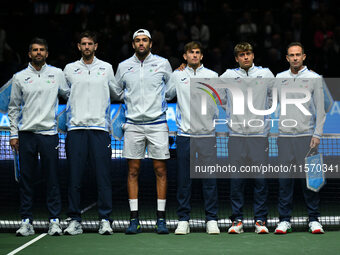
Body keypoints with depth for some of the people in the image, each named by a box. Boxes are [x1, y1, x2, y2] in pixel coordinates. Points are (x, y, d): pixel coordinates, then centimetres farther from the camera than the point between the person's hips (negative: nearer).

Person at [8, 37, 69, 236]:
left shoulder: (57, 74, 8)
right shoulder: (20, 77, 8)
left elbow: (70, 94, 19)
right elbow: (13, 108, 11)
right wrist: (14, 134, 6)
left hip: (49, 132, -1)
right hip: (26, 133, 1)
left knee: (52, 178, -1)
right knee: (26, 179, 3)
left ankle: (55, 220, 4)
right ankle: (26, 221, 8)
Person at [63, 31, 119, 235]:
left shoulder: (106, 68, 11)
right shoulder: (70, 69, 11)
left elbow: (116, 94, 22)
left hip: (100, 127, 0)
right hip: (76, 128, 1)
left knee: (103, 176, -4)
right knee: (75, 175, -1)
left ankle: (105, 220, 0)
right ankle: (75, 220, 5)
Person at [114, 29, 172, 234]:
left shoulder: (163, 63, 4)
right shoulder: (124, 66, 8)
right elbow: (117, 92, 22)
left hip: (158, 124, -1)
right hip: (133, 124, 1)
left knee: (160, 171, -1)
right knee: (133, 171, 1)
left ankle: (161, 219, 4)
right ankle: (134, 219, 5)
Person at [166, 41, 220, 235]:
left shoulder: (212, 76, 8)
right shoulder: (177, 76, 9)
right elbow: (166, 95, 19)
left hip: (207, 133, 0)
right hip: (185, 134, 1)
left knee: (210, 179, 0)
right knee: (184, 179, 2)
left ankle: (212, 220, 6)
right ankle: (183, 220, 8)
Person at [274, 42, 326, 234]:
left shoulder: (314, 78, 2)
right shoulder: (279, 78, 10)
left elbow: (320, 109, 1)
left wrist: (317, 134, -6)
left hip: (306, 135, -2)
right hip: (284, 135, 2)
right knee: (285, 179, 2)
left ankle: (314, 220, 5)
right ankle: (285, 220, 7)